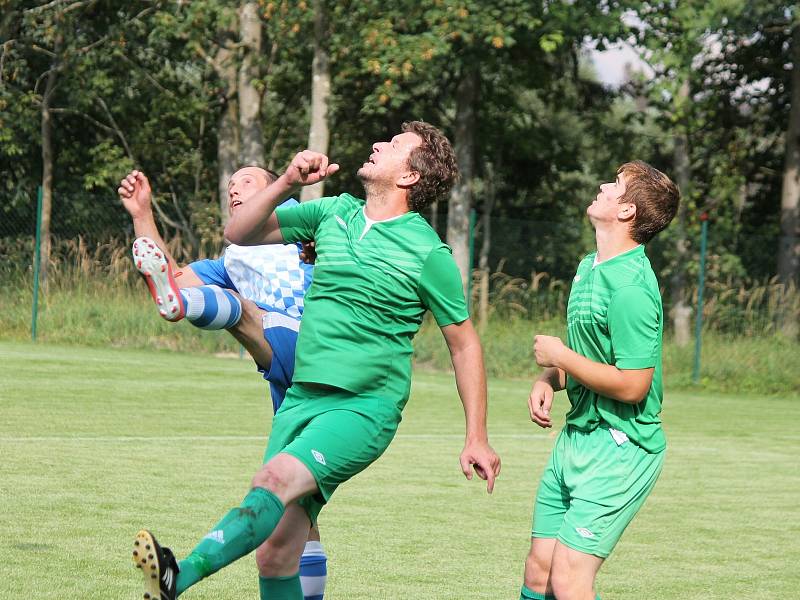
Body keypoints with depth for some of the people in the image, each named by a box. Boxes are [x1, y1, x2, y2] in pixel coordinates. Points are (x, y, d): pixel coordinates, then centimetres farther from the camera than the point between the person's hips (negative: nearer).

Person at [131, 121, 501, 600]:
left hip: (365, 407, -6)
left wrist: (477, 439, 0)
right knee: (278, 550, -2)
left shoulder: (427, 252, -4)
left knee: (277, 478, -31)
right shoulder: (334, 212, 10)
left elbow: (464, 344, 3)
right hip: (302, 398, 6)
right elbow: (240, 234, 12)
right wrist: (288, 182, -4)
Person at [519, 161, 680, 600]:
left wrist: (560, 356, -13)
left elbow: (631, 385, -24)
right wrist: (547, 381, 4)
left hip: (618, 449, -9)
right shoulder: (590, 267, 11)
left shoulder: (630, 288, -20)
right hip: (577, 436, 9)